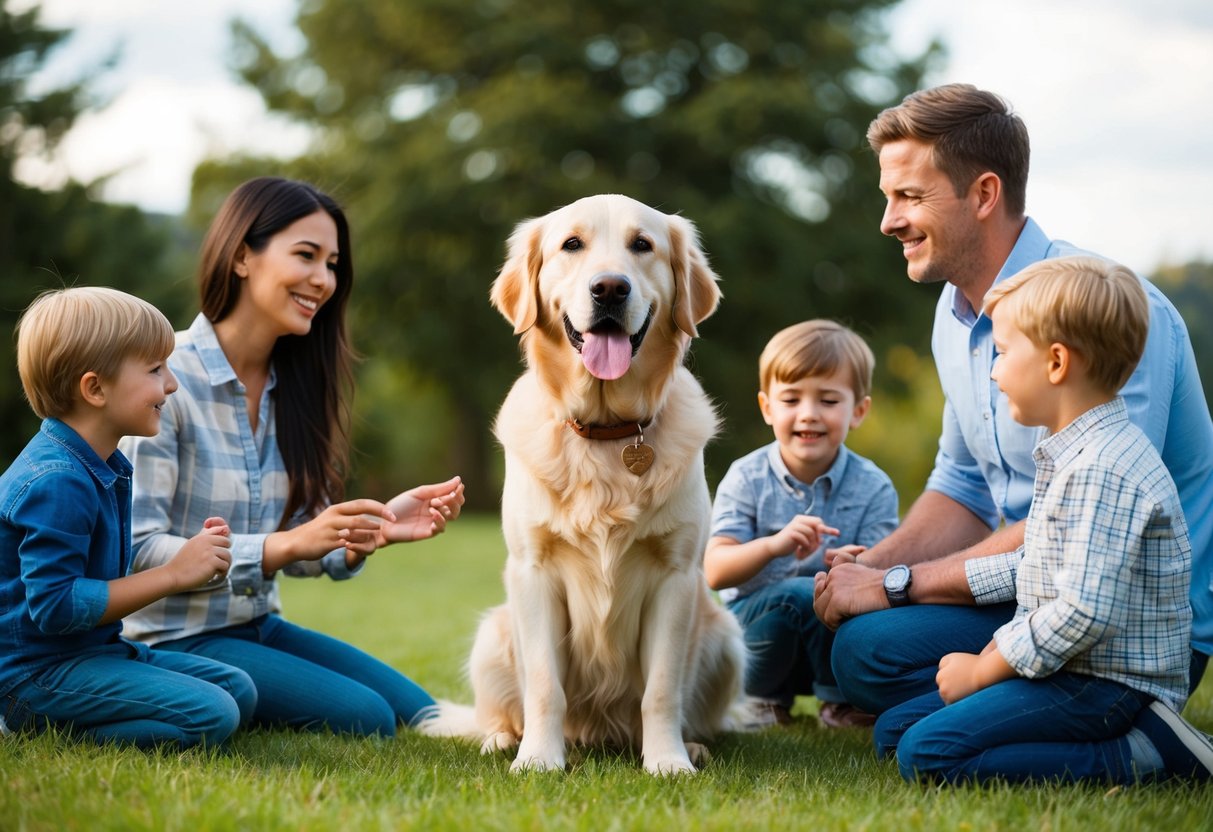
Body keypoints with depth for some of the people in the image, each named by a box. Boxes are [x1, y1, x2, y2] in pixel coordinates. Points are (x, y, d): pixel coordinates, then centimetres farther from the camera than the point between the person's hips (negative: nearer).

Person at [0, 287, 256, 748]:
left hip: (92, 652, 11)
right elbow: (55, 606, -26)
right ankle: (41, 731, -11)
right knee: (211, 715, -21)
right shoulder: (56, 483, -21)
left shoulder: (103, 468, 12)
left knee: (238, 689, 8)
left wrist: (188, 559, 1)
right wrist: (173, 574, -22)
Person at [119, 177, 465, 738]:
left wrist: (374, 530, -16)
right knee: (366, 720, -20)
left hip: (261, 628, 8)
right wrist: (283, 545, -30)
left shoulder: (293, 385, 6)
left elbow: (299, 551, 5)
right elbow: (138, 549, -22)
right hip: (174, 641, -8)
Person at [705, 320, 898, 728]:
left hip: (834, 638, 2)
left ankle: (838, 699, 1)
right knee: (795, 593, -33)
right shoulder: (747, 478, -7)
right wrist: (773, 546, -37)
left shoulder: (873, 487, -5)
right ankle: (762, 695, -5)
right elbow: (716, 572, -18)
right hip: (755, 619, -2)